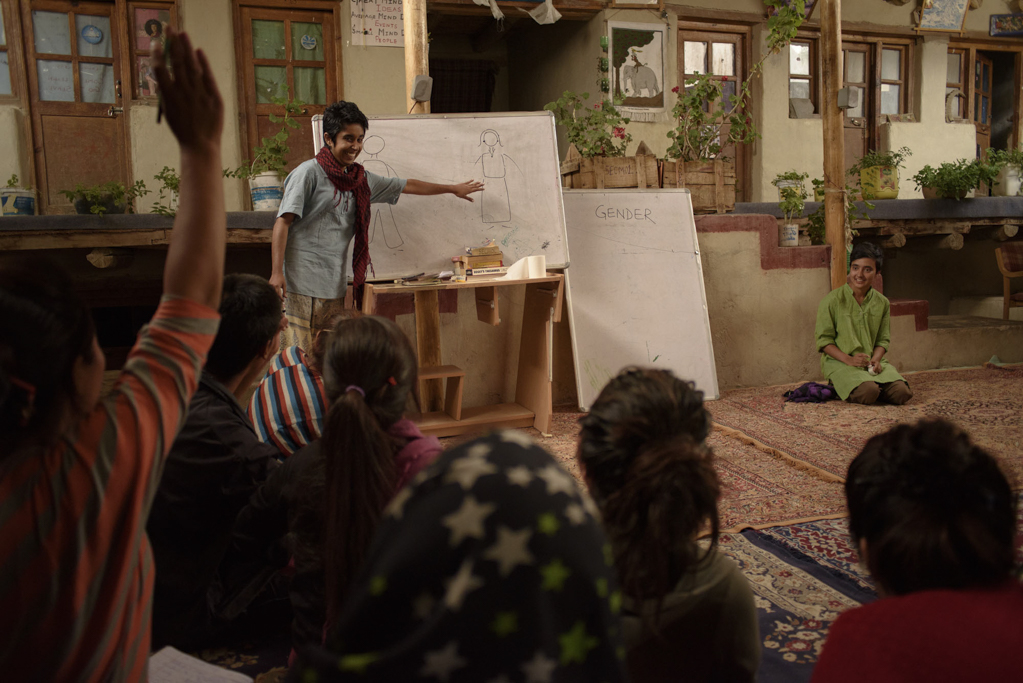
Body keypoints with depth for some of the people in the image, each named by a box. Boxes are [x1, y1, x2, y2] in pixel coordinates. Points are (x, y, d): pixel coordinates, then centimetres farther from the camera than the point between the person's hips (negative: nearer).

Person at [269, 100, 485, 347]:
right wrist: (276, 273, -17)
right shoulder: (309, 172, -4)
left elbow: (406, 186, 28)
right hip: (302, 282, -6)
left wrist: (452, 189, 37)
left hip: (335, 285, 6)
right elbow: (283, 221, -8)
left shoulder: (361, 179, 16)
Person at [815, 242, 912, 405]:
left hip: (872, 362, 4)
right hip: (838, 362, -4)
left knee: (902, 393, -20)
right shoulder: (832, 300, -6)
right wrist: (849, 359, -18)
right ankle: (843, 388, 0)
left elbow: (883, 340, 11)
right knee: (867, 392, -32)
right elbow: (824, 340, -5)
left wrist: (876, 359, -10)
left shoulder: (882, 303, 8)